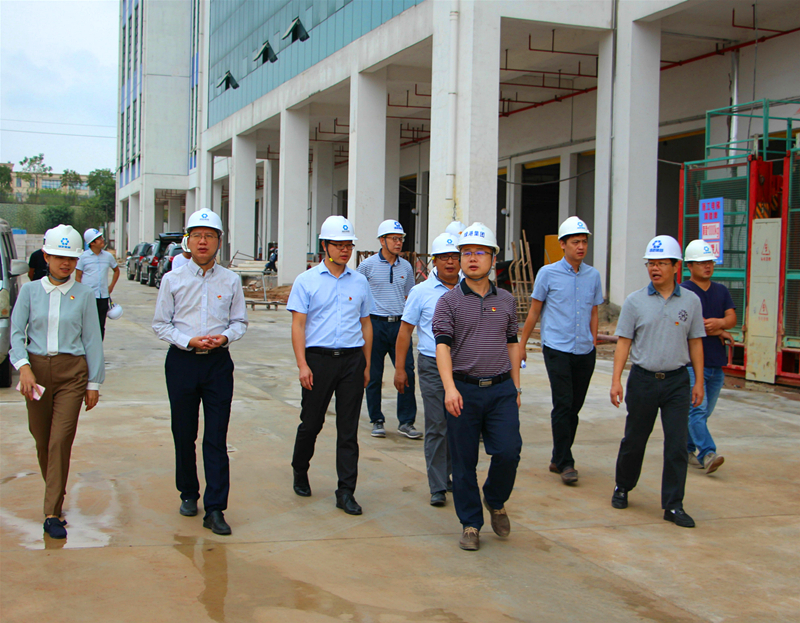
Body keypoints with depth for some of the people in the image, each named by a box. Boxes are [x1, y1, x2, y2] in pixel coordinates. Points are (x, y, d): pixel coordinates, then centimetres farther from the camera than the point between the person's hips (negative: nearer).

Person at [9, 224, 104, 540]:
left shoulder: (84, 295, 3)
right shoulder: (29, 291, 6)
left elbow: (92, 340, 5)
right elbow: (16, 332, 1)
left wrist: (94, 383, 4)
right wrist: (24, 366, -15)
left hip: (72, 372, -2)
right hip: (36, 369, 2)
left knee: (61, 440, -9)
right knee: (42, 440, 10)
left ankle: (52, 514, -6)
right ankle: (55, 493, 34)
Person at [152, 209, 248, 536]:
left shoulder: (230, 280, 5)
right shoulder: (172, 280, 2)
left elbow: (240, 321, 9)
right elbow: (161, 324, 3)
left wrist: (225, 336, -12)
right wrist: (189, 341, -13)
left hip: (218, 362, 0)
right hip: (182, 361, 0)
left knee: (217, 437, -4)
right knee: (184, 433, 9)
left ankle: (215, 509, -1)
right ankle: (188, 494, 30)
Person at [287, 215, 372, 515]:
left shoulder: (360, 282, 11)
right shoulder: (306, 281, 2)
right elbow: (298, 325, -2)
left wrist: (366, 364, 11)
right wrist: (302, 364, -11)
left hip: (352, 358, 2)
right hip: (318, 358, -2)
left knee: (348, 428, 1)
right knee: (311, 422, 8)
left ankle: (346, 491, 7)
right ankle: (300, 471, 35)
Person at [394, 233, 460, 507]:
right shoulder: (421, 292, 0)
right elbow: (405, 330, 4)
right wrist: (399, 368, 1)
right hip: (433, 365, -3)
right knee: (437, 427, -3)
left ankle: (454, 477, 24)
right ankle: (437, 487, 3)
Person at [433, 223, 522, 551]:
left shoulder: (506, 300, 11)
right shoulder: (449, 301, 0)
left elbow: (512, 344, 17)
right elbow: (442, 345, -9)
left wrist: (516, 387, 13)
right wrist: (449, 387, -22)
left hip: (501, 389, 2)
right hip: (463, 390, -2)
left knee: (509, 452, -9)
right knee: (464, 462, 3)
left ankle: (495, 501, 20)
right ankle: (471, 524, 18)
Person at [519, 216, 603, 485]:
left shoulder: (593, 275, 9)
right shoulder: (548, 273, -1)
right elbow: (534, 311, 5)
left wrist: (593, 344, 15)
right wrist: (521, 345, 5)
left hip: (584, 352, 4)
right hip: (557, 349, -4)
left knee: (575, 406, 8)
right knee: (563, 405, -9)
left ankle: (559, 459, 21)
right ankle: (565, 463, -1)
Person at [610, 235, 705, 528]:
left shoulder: (691, 301, 4)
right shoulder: (635, 301, 0)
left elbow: (695, 342, 8)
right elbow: (624, 342, 0)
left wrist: (699, 382, 6)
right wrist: (616, 380, -7)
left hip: (677, 381, 1)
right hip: (643, 379, 0)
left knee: (677, 444, -3)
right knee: (634, 439, 10)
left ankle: (673, 505, 5)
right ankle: (622, 487, 32)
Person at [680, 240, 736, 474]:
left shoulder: (721, 291, 16)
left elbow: (732, 318, 5)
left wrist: (719, 322, -18)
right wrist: (720, 333, -2)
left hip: (716, 362, 6)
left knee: (704, 412, 10)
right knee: (697, 409, -14)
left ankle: (687, 449, 23)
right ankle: (707, 454, -20)